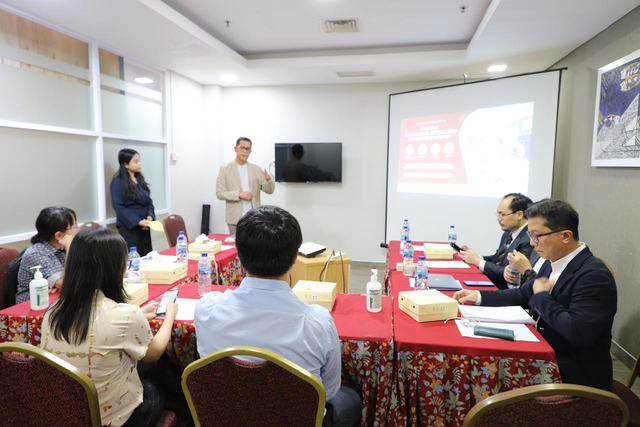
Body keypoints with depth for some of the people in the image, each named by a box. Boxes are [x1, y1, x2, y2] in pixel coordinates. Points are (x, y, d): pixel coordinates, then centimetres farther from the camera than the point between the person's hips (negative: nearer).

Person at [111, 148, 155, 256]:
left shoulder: (140, 179, 13)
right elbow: (119, 207, -15)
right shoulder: (118, 182, -9)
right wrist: (138, 222, -19)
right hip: (129, 228, -7)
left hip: (144, 228, 7)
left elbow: (149, 201, 14)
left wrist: (150, 217, -5)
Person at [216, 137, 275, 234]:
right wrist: (239, 194, -16)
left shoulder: (257, 169, 7)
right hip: (235, 218, -2)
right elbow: (219, 193, -2)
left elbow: (269, 190, 4)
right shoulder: (225, 168, 2)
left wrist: (268, 179, -18)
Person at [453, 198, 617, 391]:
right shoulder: (552, 264, 4)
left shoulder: (594, 275, -22)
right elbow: (523, 295, 15)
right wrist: (479, 296, 5)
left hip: (576, 376, -7)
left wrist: (542, 297, -17)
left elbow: (577, 331, -31)